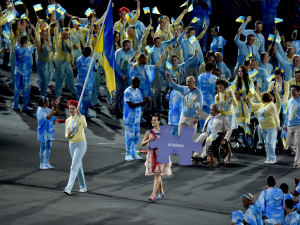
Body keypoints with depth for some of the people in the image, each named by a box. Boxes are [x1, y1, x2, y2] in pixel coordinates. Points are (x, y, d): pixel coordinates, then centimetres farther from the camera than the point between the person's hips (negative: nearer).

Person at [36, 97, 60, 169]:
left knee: (48, 147, 11)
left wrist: (57, 105, -4)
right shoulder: (40, 110, -19)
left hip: (49, 131, 8)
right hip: (43, 131, -8)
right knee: (43, 148, -1)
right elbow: (49, 117, -31)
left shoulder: (47, 109, 6)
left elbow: (56, 113, 9)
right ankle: (42, 164, 8)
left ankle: (46, 163, 19)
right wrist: (53, 107, -31)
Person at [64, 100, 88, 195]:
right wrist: (68, 135, -10)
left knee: (74, 166, -15)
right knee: (78, 166, 12)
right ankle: (83, 187, 21)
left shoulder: (81, 117, -5)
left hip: (81, 144, -7)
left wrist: (79, 115, -35)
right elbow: (66, 135, 14)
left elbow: (85, 125, -28)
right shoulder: (68, 120, 11)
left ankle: (69, 188, -23)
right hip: (72, 144, 7)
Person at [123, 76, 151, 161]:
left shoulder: (138, 91, 12)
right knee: (130, 136, -5)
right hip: (130, 118, -8)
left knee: (136, 136, 8)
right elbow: (131, 105, -19)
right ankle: (128, 155, 1)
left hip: (137, 118, 8)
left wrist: (145, 101, -6)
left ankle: (134, 154, 14)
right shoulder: (128, 92, -13)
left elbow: (141, 105, 15)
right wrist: (142, 102, -20)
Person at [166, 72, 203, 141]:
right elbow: (174, 86, 7)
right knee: (180, 135, 5)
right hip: (183, 116, 6)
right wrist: (169, 77, -7)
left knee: (191, 137, -4)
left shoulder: (198, 92, -8)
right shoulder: (185, 89, 7)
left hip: (192, 118, -6)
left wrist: (197, 117, -15)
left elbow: (200, 106, -10)